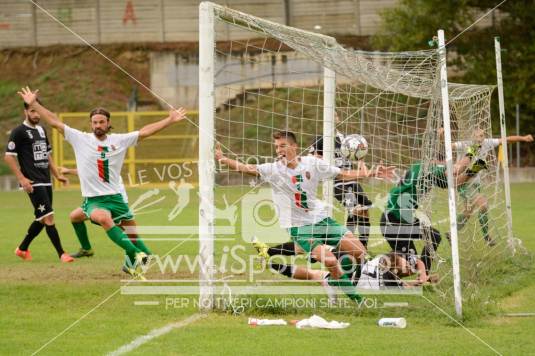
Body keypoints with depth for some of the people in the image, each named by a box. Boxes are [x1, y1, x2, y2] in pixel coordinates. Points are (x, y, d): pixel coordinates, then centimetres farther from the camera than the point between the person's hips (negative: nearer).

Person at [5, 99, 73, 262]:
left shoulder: (41, 130, 16)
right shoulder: (19, 131, -7)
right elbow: (8, 156, -10)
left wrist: (57, 175, 19)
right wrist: (21, 178, -16)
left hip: (46, 181, 8)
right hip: (33, 183, -8)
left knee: (41, 219, 12)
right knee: (48, 217, -13)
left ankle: (22, 249, 28)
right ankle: (61, 254, -12)